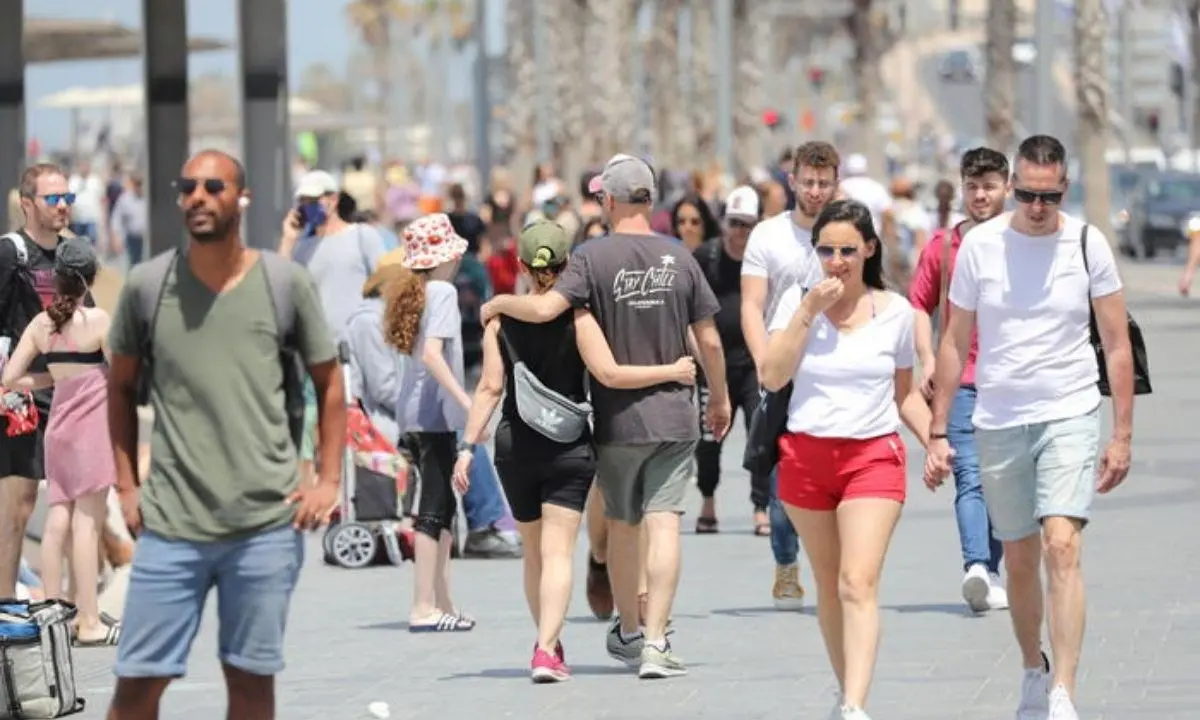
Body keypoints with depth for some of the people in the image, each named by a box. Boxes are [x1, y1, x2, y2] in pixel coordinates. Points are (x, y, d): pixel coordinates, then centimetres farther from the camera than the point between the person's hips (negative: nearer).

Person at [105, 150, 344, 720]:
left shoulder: (286, 283, 1)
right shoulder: (147, 286, 1)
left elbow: (329, 383, 10)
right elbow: (120, 387, 13)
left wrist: (328, 480, 1)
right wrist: (126, 485, 5)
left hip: (267, 523, 0)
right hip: (170, 523, 0)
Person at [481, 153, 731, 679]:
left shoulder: (593, 258, -9)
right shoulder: (678, 258, 0)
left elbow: (544, 309, -22)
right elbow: (709, 341, 3)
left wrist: (498, 304, -1)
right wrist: (719, 397, 18)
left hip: (617, 418, -1)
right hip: (673, 416, 1)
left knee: (621, 524, 15)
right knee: (663, 523, -4)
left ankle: (627, 631, 28)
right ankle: (654, 642, -12)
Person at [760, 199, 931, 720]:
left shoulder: (894, 311, 4)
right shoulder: (798, 301, 1)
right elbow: (772, 377, -10)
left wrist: (934, 440, 2)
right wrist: (808, 312, -14)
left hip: (873, 456, -2)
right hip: (806, 456, 2)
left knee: (859, 583, -15)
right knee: (828, 586, 10)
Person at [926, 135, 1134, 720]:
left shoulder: (1087, 245, -3)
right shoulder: (979, 244, 0)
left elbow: (1117, 345, 2)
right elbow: (955, 344, 7)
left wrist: (1122, 435, -1)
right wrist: (938, 432, 5)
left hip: (1070, 415, -2)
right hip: (998, 421, 2)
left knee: (1062, 547, -18)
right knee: (1019, 560, 12)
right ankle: (1033, 671, 34)